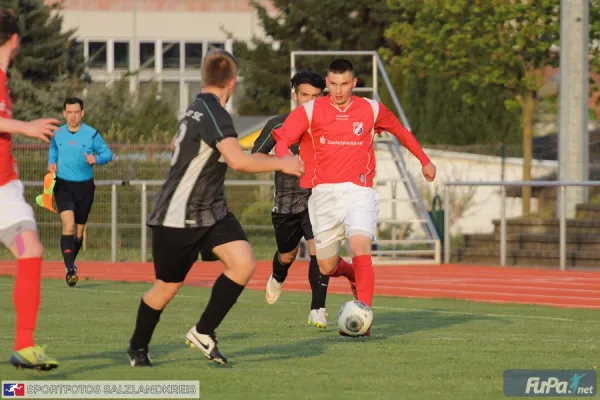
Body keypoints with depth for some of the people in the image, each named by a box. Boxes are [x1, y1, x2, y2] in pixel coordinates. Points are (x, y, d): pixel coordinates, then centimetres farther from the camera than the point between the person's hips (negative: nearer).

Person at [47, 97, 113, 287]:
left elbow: (107, 153, 0)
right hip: (63, 186, -1)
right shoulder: (57, 134, 1)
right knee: (68, 226, -20)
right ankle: (70, 270, -22)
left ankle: (70, 263, 35)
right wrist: (52, 162, 2)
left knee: (79, 231, 11)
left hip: (85, 186, 1)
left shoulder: (92, 134, -6)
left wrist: (96, 159, -21)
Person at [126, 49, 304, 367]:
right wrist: (280, 163, -20)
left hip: (211, 211, 8)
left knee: (244, 263, -12)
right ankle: (137, 347, 28)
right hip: (178, 218, -8)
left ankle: (203, 332, -1)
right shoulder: (213, 114, -21)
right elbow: (238, 160, -32)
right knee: (168, 286, 5)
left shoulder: (198, 109, 9)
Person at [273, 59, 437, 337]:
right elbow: (281, 139, -10)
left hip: (358, 192, -1)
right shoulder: (311, 110, 1)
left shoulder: (371, 110, 7)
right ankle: (356, 277, 42)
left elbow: (400, 131, 25)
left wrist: (425, 161, 32)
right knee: (327, 267, 6)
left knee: (360, 247, -26)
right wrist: (285, 159, -33)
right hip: (324, 195, 1)